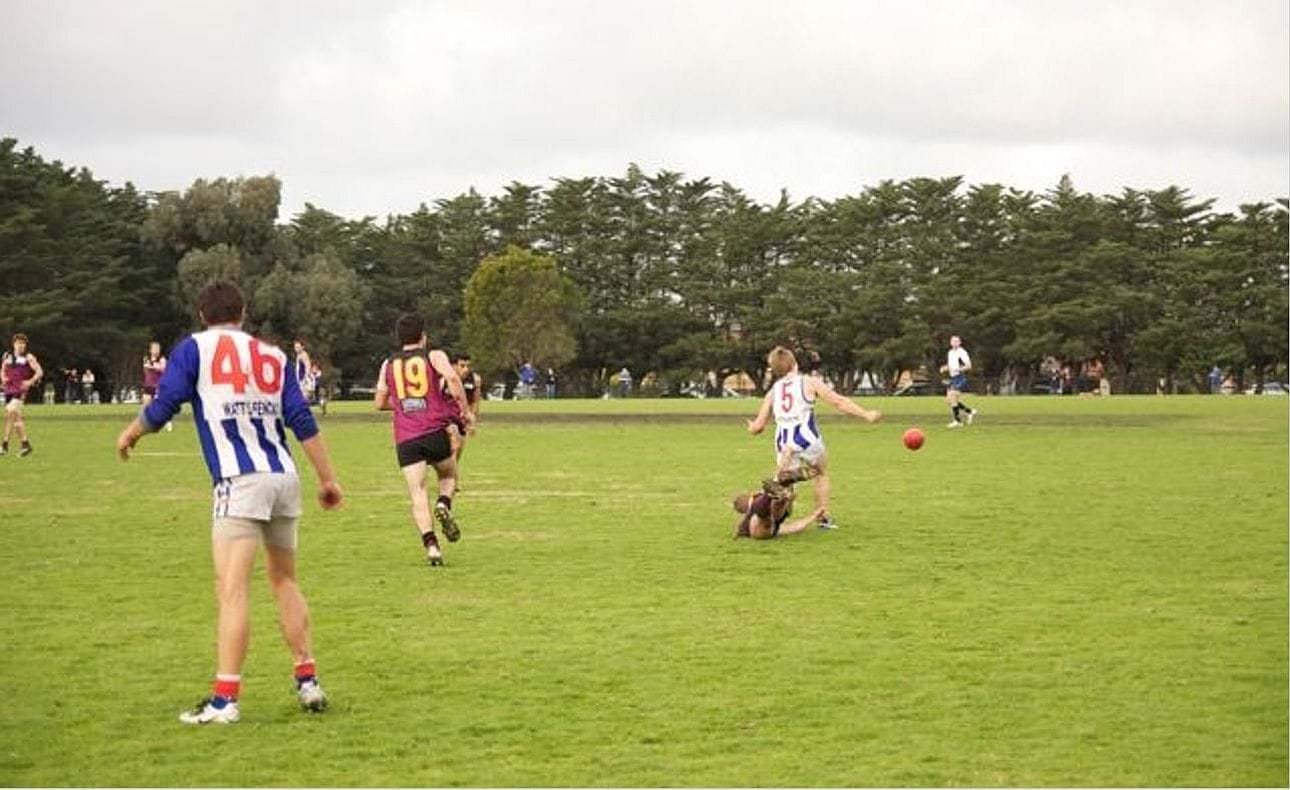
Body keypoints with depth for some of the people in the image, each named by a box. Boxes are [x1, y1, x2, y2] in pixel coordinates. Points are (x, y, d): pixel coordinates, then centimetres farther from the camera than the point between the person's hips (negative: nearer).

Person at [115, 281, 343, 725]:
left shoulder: (194, 348, 6)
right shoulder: (273, 355, 16)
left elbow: (162, 407, -1)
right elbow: (302, 421, 10)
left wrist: (130, 435, 19)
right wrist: (327, 478, 14)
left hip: (240, 483, -5)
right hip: (284, 477, 5)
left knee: (232, 590, -9)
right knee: (285, 581, 18)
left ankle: (225, 700, -14)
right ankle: (308, 682, 19)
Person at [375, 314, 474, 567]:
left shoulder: (388, 364, 14)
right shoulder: (434, 356, 5)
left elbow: (380, 402, 18)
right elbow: (452, 378, -14)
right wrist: (466, 411, -7)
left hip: (405, 438, 1)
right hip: (436, 430, -1)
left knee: (417, 493, -1)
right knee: (449, 476, 22)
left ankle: (430, 544, -15)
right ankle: (444, 504, -10)